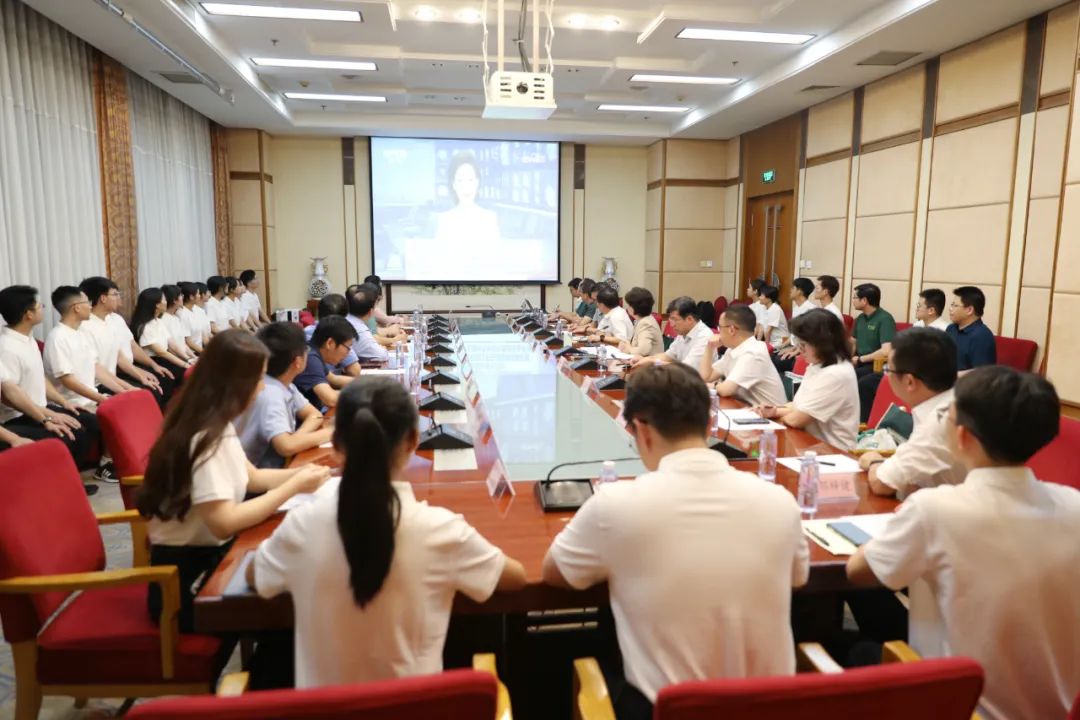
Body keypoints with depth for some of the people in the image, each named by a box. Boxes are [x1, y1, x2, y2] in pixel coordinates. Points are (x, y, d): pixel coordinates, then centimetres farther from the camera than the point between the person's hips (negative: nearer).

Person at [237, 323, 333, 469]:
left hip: (280, 464, 7)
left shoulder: (285, 384, -1)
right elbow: (286, 446, -35)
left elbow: (315, 415, 7)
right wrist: (329, 432, -21)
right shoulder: (270, 394, -25)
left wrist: (298, 437, -14)